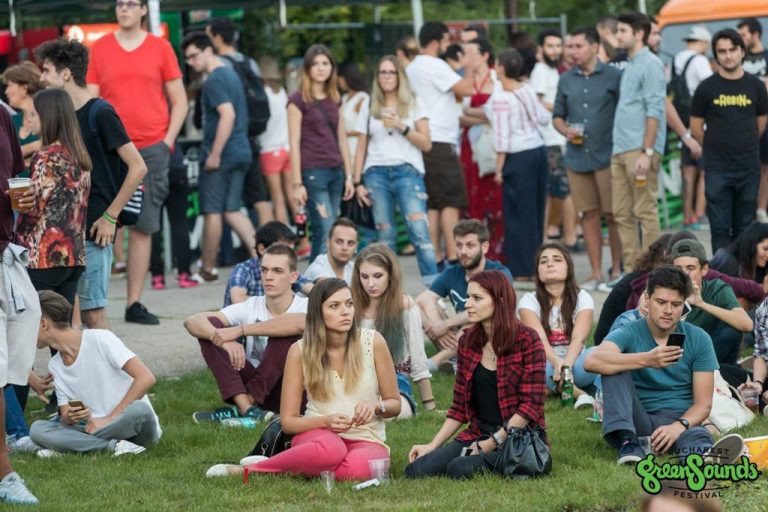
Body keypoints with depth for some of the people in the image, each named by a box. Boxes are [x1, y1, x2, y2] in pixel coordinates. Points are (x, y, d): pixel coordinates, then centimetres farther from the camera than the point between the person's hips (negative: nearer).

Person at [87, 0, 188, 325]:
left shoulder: (160, 48, 6)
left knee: (143, 227, 1)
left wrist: (168, 141, 0)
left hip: (151, 149, 1)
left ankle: (134, 304, 5)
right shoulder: (100, 49, 6)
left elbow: (179, 102, 10)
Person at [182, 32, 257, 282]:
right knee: (232, 210, 11)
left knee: (212, 212, 0)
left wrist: (214, 154, -22)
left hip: (221, 156, -9)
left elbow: (228, 115, -24)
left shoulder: (215, 80, -13)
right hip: (241, 153, 9)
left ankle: (207, 270, 8)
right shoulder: (231, 74, 16)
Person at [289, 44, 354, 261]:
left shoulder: (333, 99, 15)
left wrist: (349, 176, 13)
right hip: (312, 172, -6)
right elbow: (294, 143, -6)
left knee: (321, 235, 6)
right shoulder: (298, 100, -3)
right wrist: (297, 183, -11)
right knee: (327, 233, -12)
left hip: (335, 171, 6)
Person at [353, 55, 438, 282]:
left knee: (420, 232, -15)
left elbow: (426, 144, 3)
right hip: (376, 173, 2)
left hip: (407, 171, -2)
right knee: (385, 237, 0)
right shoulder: (369, 108, 15)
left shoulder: (414, 104, 10)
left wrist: (401, 126, -9)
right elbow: (361, 149, 14)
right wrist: (357, 182, 6)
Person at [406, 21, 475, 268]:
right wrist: (469, 68, 4)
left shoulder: (412, 68, 18)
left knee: (432, 203, 9)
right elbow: (467, 88, -14)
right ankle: (453, 257, -11)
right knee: (451, 201, -7)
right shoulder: (434, 66, -11)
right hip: (440, 143, -9)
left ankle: (435, 258, 8)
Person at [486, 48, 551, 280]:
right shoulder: (528, 90, 4)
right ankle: (535, 265, 19)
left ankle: (522, 271, 1)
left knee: (519, 212, -1)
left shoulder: (500, 98, -14)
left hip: (519, 157, -7)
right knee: (535, 210, 13)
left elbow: (502, 136, -15)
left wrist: (499, 168, -9)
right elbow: (544, 118, 13)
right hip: (539, 150, 7)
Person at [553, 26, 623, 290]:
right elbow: (557, 116, 19)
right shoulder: (566, 80, 12)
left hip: (607, 156, -4)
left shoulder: (613, 76, -2)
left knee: (613, 214, -2)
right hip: (577, 157, 4)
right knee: (589, 215, 6)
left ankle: (617, 270, 7)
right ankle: (596, 273, 12)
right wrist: (565, 130, -2)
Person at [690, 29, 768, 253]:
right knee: (720, 228, -2)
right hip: (717, 169, -2)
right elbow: (696, 126, 5)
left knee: (745, 228, 7)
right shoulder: (707, 88, -2)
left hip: (749, 167, 2)